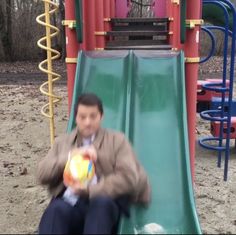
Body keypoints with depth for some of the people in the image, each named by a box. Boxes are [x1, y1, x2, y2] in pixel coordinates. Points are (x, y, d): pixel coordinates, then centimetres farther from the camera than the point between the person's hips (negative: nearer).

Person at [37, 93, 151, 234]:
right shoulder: (62, 142, 22)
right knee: (56, 209, -32)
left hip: (105, 203, -1)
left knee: (100, 203, -36)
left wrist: (89, 190, -10)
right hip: (71, 202, 2)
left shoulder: (117, 140, 14)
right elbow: (42, 175, 9)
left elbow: (128, 177, 0)